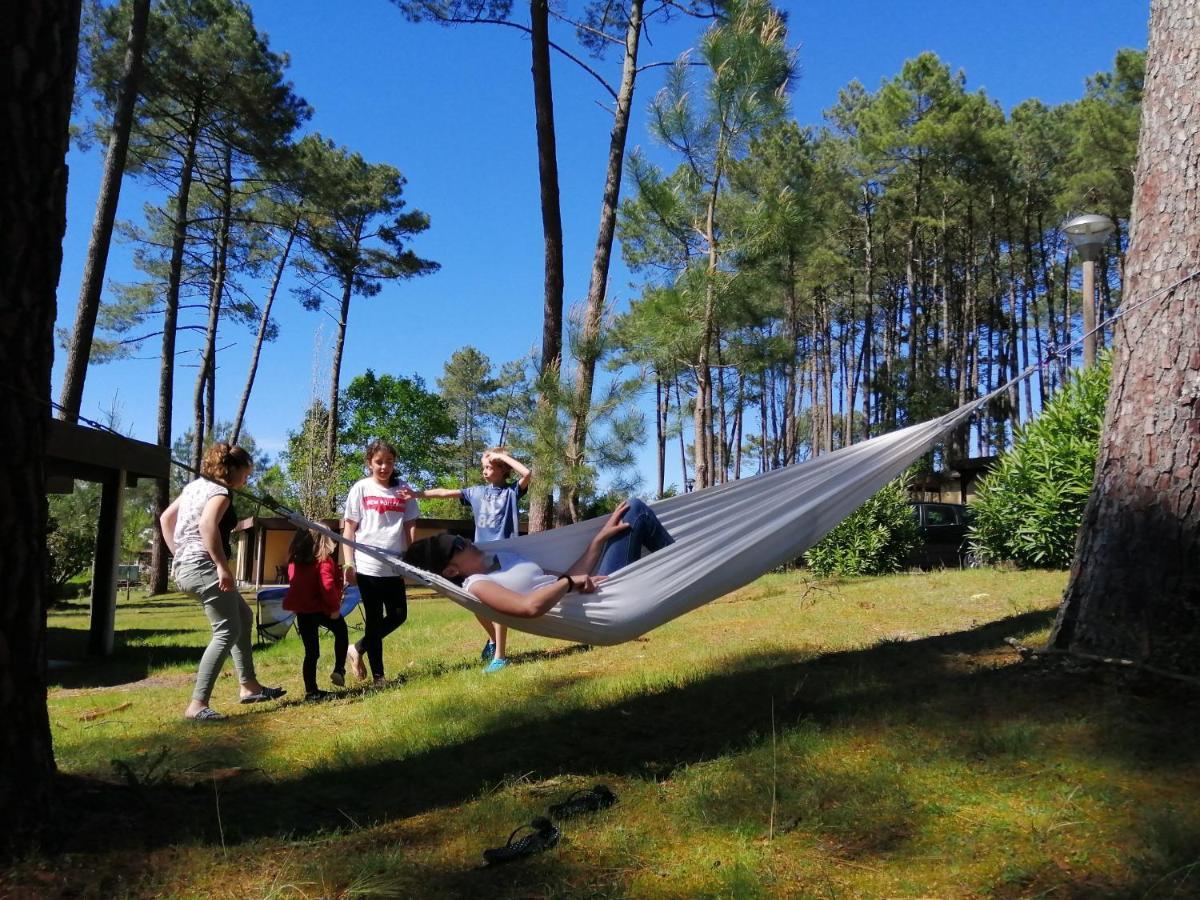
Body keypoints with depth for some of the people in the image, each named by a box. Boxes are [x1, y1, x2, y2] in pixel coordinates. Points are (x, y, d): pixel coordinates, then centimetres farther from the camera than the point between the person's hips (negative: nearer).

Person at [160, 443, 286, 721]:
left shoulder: (196, 486, 17)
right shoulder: (219, 492, -11)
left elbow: (165, 518, 22)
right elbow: (207, 524, -31)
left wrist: (178, 555, 20)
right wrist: (223, 566, -29)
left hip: (186, 566, 10)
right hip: (203, 568, -10)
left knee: (243, 617, 20)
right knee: (227, 632, -10)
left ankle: (249, 687, 23)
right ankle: (197, 705, -15)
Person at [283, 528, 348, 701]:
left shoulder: (294, 562, 5)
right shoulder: (324, 561, -14)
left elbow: (294, 584, 12)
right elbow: (328, 587, -22)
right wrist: (335, 607, -12)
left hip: (301, 611, 5)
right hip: (321, 609, -5)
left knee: (311, 651, 12)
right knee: (341, 630, 23)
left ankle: (311, 691, 13)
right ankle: (339, 670, 17)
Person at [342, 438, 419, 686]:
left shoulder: (403, 489, 7)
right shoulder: (361, 489, 0)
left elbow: (410, 528, 9)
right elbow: (349, 528, 2)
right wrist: (349, 564, -4)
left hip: (394, 566, 3)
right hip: (368, 566, -3)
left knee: (398, 616, 6)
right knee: (375, 620, 2)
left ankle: (357, 649, 26)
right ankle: (378, 675, 12)